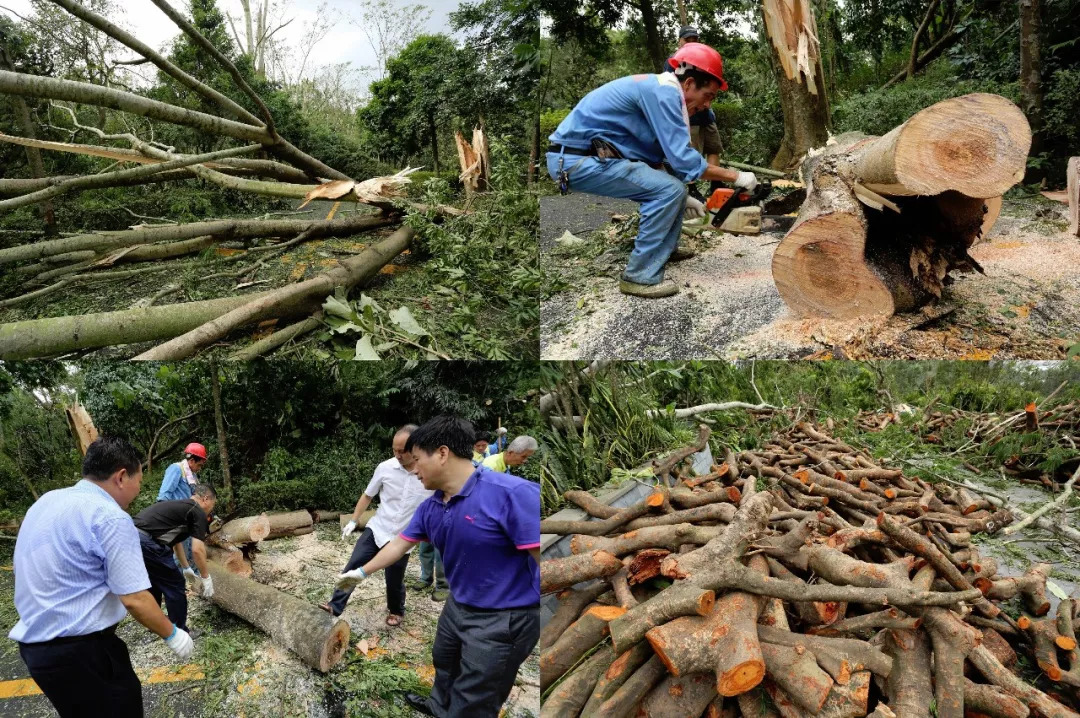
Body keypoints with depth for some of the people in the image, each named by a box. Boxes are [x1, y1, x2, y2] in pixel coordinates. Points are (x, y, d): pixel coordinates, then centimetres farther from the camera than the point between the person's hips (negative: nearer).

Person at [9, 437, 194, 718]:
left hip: (34, 642, 9)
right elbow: (134, 599, -20)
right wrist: (172, 635, -6)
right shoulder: (111, 518, -19)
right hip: (79, 651, -9)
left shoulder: (47, 502, 8)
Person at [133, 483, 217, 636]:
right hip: (147, 543, -9)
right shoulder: (198, 512, 1)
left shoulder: (181, 506, 28)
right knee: (175, 586, 5)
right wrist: (206, 577, 5)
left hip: (132, 537, 10)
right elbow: (197, 549, -6)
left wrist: (186, 568, 49)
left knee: (154, 583, 28)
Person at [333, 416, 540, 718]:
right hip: (458, 606, 9)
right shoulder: (431, 507, -1)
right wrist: (362, 572, 23)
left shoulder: (511, 493, -30)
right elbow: (400, 543, 14)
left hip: (503, 618, -9)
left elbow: (538, 554, -30)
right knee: (444, 664, 33)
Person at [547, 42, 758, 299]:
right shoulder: (663, 92, -16)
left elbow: (653, 159, 21)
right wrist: (735, 176, -10)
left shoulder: (658, 90, 15)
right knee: (671, 189, -16)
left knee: (673, 180, 17)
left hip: (588, 155, 10)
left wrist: (679, 197, 17)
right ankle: (640, 276, -11)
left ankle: (665, 249, 28)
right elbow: (682, 159, -21)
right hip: (576, 160, -10)